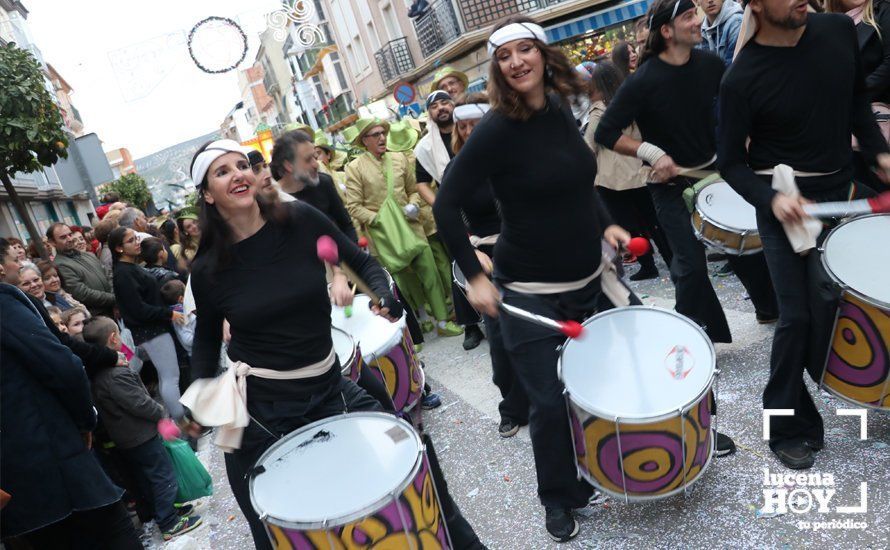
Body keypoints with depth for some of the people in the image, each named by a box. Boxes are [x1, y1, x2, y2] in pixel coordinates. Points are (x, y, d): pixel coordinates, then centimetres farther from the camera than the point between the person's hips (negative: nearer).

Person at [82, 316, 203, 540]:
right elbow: (139, 403, -25)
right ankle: (170, 524, 10)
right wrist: (161, 412, -11)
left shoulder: (95, 372, 4)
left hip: (122, 439, 10)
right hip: (141, 436, -10)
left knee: (145, 479, 21)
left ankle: (159, 512, 35)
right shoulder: (116, 374, -28)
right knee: (164, 477, 2)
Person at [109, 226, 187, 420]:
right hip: (150, 331, -9)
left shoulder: (133, 267, 12)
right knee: (171, 377, -7)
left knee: (165, 377, 14)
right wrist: (169, 314, -14)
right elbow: (138, 309, -20)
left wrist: (169, 312, 10)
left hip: (153, 329, 9)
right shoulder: (123, 273, -16)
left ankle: (173, 419, 22)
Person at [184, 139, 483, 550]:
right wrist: (200, 391, -5)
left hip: (327, 387, 1)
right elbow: (207, 335, 9)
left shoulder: (300, 220, -8)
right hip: (258, 407, 0)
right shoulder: (208, 269, -8)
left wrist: (383, 294, -17)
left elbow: (362, 262, 3)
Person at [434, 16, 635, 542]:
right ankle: (559, 498, 30)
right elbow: (446, 205, -17)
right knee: (551, 402, 1)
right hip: (531, 293, -7)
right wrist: (475, 275, -18)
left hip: (590, 276, 7)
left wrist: (605, 224, 4)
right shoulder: (495, 131, -18)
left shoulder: (562, 112, 3)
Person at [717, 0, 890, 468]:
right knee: (797, 316, -1)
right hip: (783, 204, -5)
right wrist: (770, 198, -24)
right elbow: (731, 162, -9)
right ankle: (788, 429, 15)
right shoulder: (741, 79, -15)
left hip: (842, 189, 5)